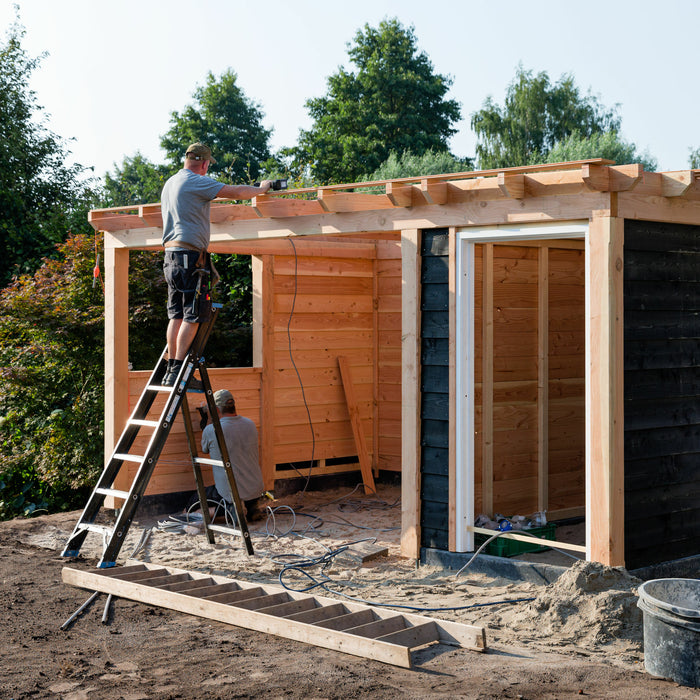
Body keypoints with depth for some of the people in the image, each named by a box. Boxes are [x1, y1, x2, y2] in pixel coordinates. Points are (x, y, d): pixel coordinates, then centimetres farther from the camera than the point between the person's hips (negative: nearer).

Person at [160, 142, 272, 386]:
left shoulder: (169, 183, 19)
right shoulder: (196, 182, -8)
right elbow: (236, 192, -11)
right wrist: (260, 189, 5)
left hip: (170, 255, 9)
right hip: (190, 255, -9)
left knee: (176, 315, 10)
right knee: (192, 316, -7)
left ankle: (170, 371, 8)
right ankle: (178, 373, -11)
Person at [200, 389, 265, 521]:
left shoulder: (210, 431, -14)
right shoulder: (250, 424, 0)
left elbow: (205, 450, 9)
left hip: (230, 491, -5)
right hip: (256, 489, 5)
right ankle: (253, 505, 10)